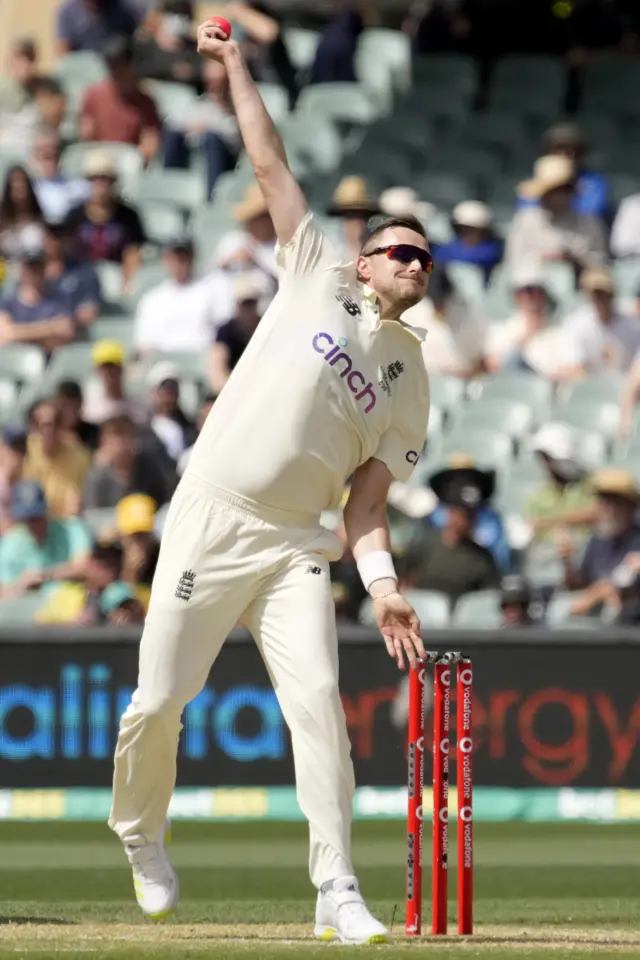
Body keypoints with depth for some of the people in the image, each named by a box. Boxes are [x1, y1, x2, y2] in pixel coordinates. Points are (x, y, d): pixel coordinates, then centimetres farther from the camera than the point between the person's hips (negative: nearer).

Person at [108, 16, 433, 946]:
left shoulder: (411, 382, 13)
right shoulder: (320, 280, 8)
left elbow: (369, 492, 5)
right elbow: (271, 165, 6)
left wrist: (381, 580, -10)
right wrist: (236, 66, 4)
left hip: (294, 545, 2)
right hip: (210, 521, -2)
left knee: (317, 697, -16)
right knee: (160, 702, -2)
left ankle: (337, 891, -17)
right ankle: (140, 835, 26)